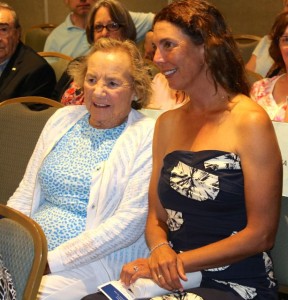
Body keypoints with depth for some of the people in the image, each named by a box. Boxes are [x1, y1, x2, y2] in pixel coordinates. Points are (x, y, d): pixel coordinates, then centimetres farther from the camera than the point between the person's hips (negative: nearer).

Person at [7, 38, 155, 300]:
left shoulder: (147, 137, -5)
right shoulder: (63, 119, 13)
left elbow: (130, 222, -12)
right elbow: (25, 194, 15)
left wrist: (52, 261, -17)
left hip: (95, 261, -5)